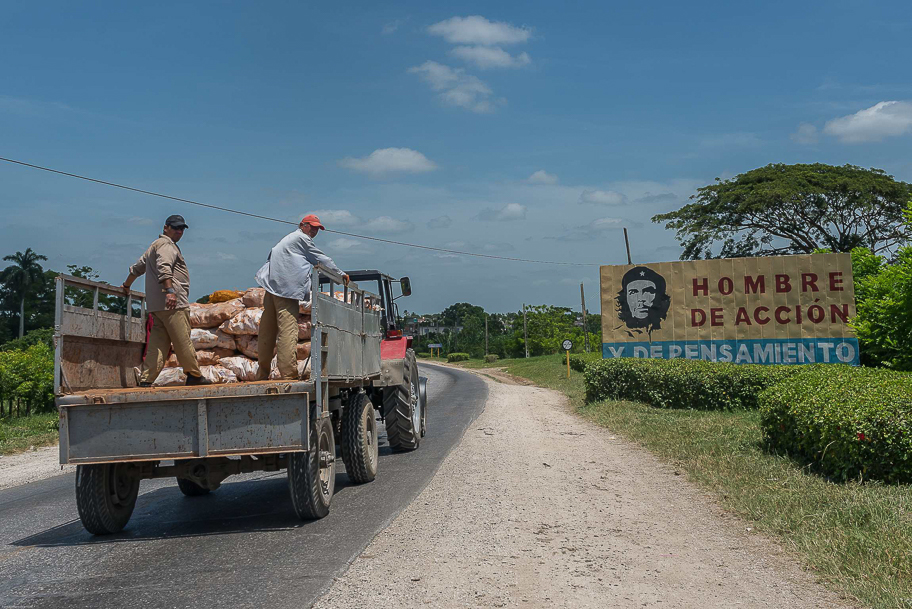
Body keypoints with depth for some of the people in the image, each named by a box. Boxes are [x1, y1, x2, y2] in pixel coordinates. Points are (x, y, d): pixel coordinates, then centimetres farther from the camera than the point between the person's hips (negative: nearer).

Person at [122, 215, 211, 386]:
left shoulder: (154, 246, 30)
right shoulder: (166, 244, -2)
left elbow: (137, 267, 41)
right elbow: (163, 267, -20)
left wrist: (127, 286, 54)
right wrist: (170, 290, -31)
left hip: (157, 306, 10)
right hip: (173, 302, -10)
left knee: (158, 343, 5)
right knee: (183, 340, -5)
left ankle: (145, 379, -1)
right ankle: (194, 375, 0)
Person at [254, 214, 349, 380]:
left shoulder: (288, 238, 28)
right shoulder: (301, 238, 0)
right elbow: (321, 259, 1)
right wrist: (341, 273, 10)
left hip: (271, 286, 10)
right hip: (286, 289, -9)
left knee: (267, 332, 9)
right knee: (288, 331, -14)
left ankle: (262, 376, 14)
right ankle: (289, 375, -19)